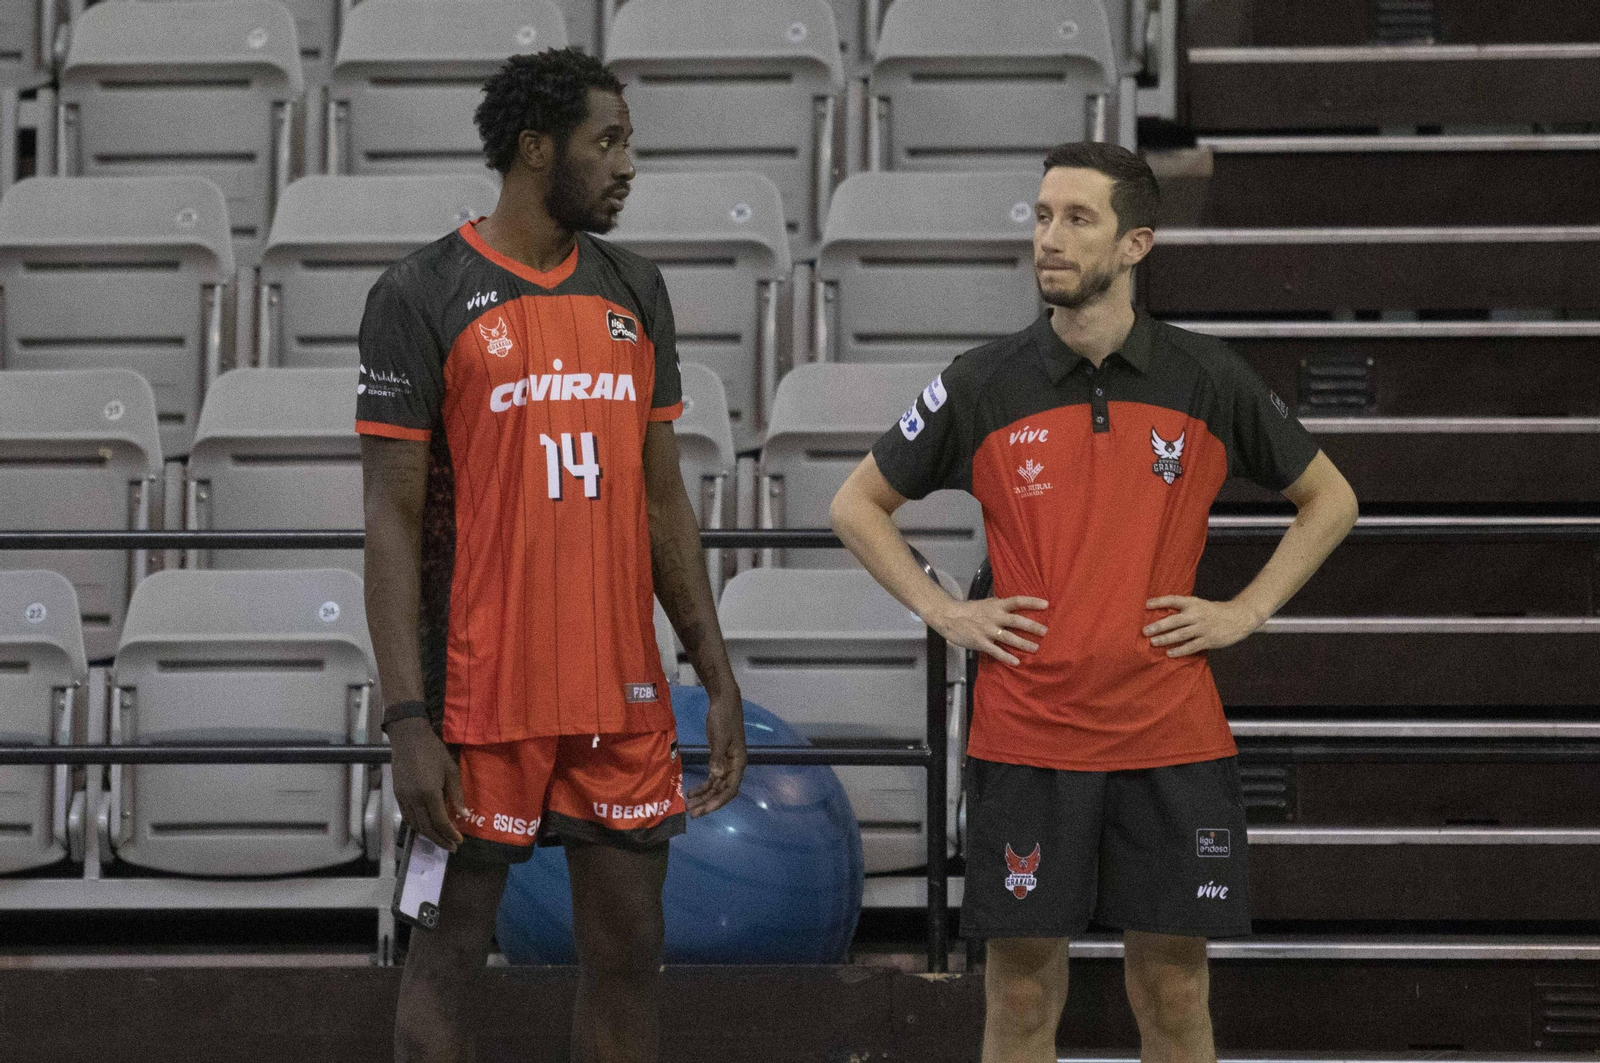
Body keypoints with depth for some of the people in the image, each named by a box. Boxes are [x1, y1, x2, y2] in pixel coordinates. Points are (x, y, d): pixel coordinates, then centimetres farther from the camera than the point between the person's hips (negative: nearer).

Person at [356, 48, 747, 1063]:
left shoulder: (635, 292, 11)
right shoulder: (423, 296, -7)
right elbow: (394, 520, -9)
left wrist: (718, 676, 11)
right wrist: (408, 720, -15)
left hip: (623, 694, 5)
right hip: (480, 699, -5)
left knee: (628, 953, 8)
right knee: (452, 951, 3)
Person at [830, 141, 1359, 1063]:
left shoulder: (1211, 381, 1)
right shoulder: (984, 384, 0)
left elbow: (1330, 500, 14)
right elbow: (860, 505, 12)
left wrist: (1245, 613, 3)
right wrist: (945, 613, 2)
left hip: (1172, 741, 0)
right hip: (1024, 737, 0)